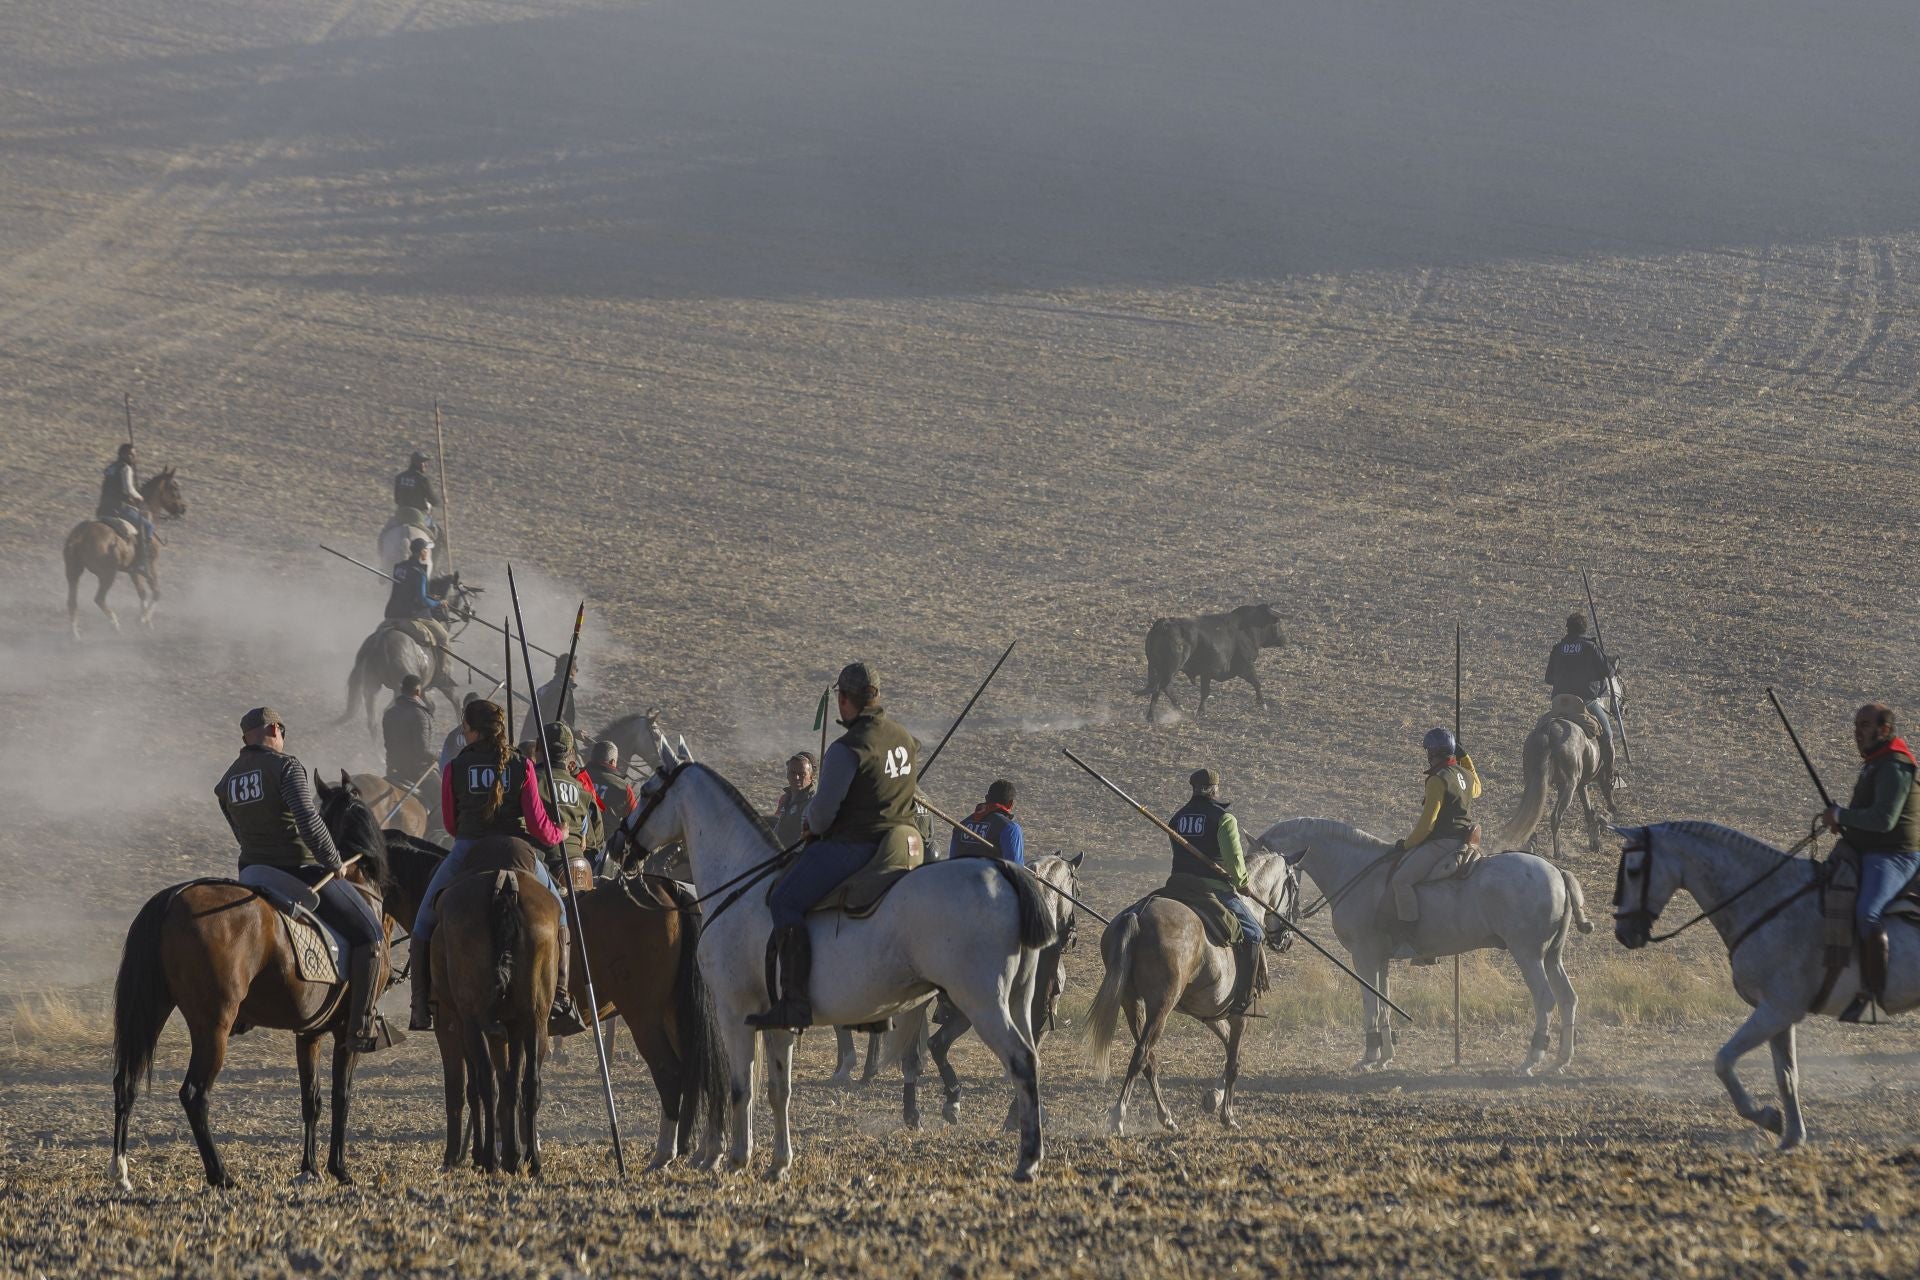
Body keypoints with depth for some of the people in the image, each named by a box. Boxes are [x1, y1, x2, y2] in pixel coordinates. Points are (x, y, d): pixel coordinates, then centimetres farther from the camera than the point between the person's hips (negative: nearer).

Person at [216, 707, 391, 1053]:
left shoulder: (227, 781, 9)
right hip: (303, 868, -7)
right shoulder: (285, 766, -13)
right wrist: (334, 862, -14)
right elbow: (308, 820, -25)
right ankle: (363, 1025, -9)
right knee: (369, 933, -2)